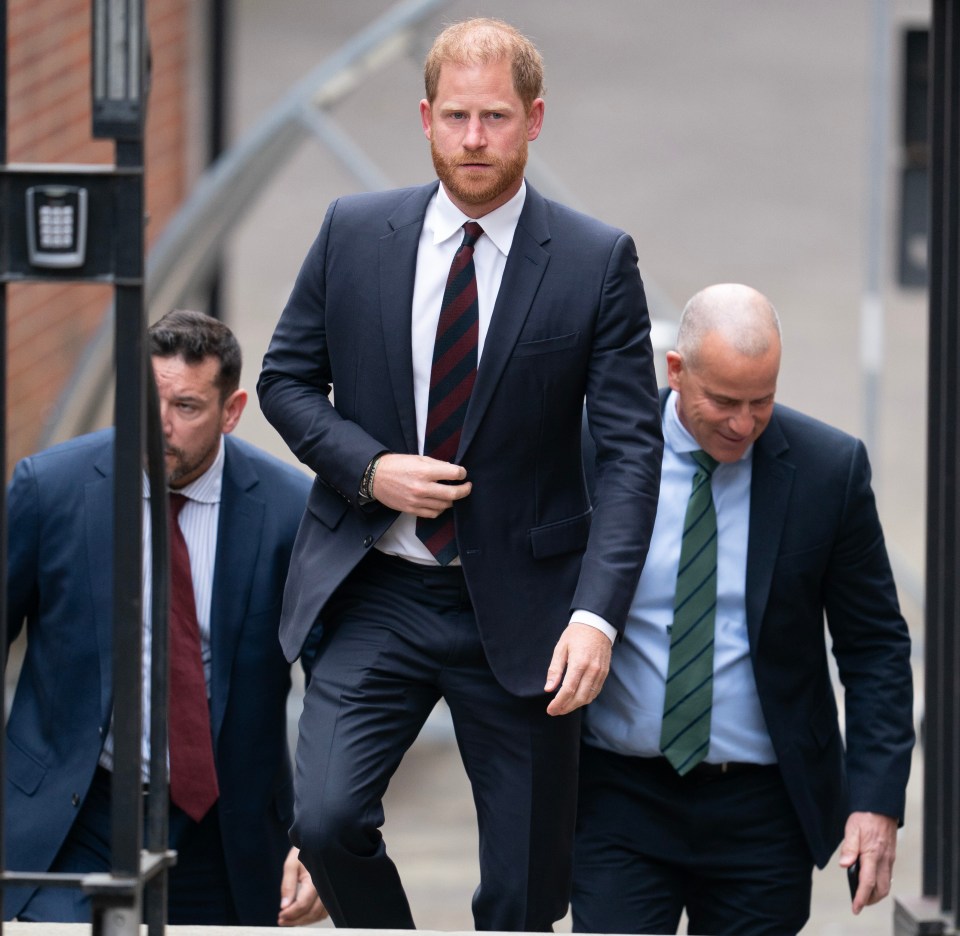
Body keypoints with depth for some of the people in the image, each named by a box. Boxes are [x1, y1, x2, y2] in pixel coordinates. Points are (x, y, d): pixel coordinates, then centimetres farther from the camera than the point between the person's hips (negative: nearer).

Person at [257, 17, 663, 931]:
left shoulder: (598, 262, -4)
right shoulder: (353, 233, 2)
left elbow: (630, 448, -7)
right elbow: (285, 377, 10)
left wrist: (596, 614, -18)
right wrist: (369, 469, -9)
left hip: (518, 612, -1)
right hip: (373, 596, 1)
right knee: (326, 818, -17)